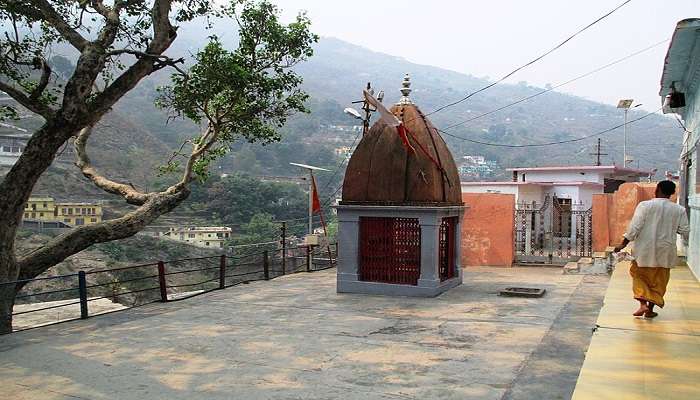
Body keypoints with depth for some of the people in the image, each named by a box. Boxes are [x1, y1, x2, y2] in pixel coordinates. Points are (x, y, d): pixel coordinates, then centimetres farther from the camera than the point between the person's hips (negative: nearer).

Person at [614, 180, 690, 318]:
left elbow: (634, 227, -14)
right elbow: (685, 232, 1)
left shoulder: (645, 205, -10)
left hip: (645, 249, -2)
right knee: (658, 281, 15)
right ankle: (650, 310, 19)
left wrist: (623, 244, -8)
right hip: (665, 251, 2)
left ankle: (643, 304, -1)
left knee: (639, 275, 16)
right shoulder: (679, 210, -3)